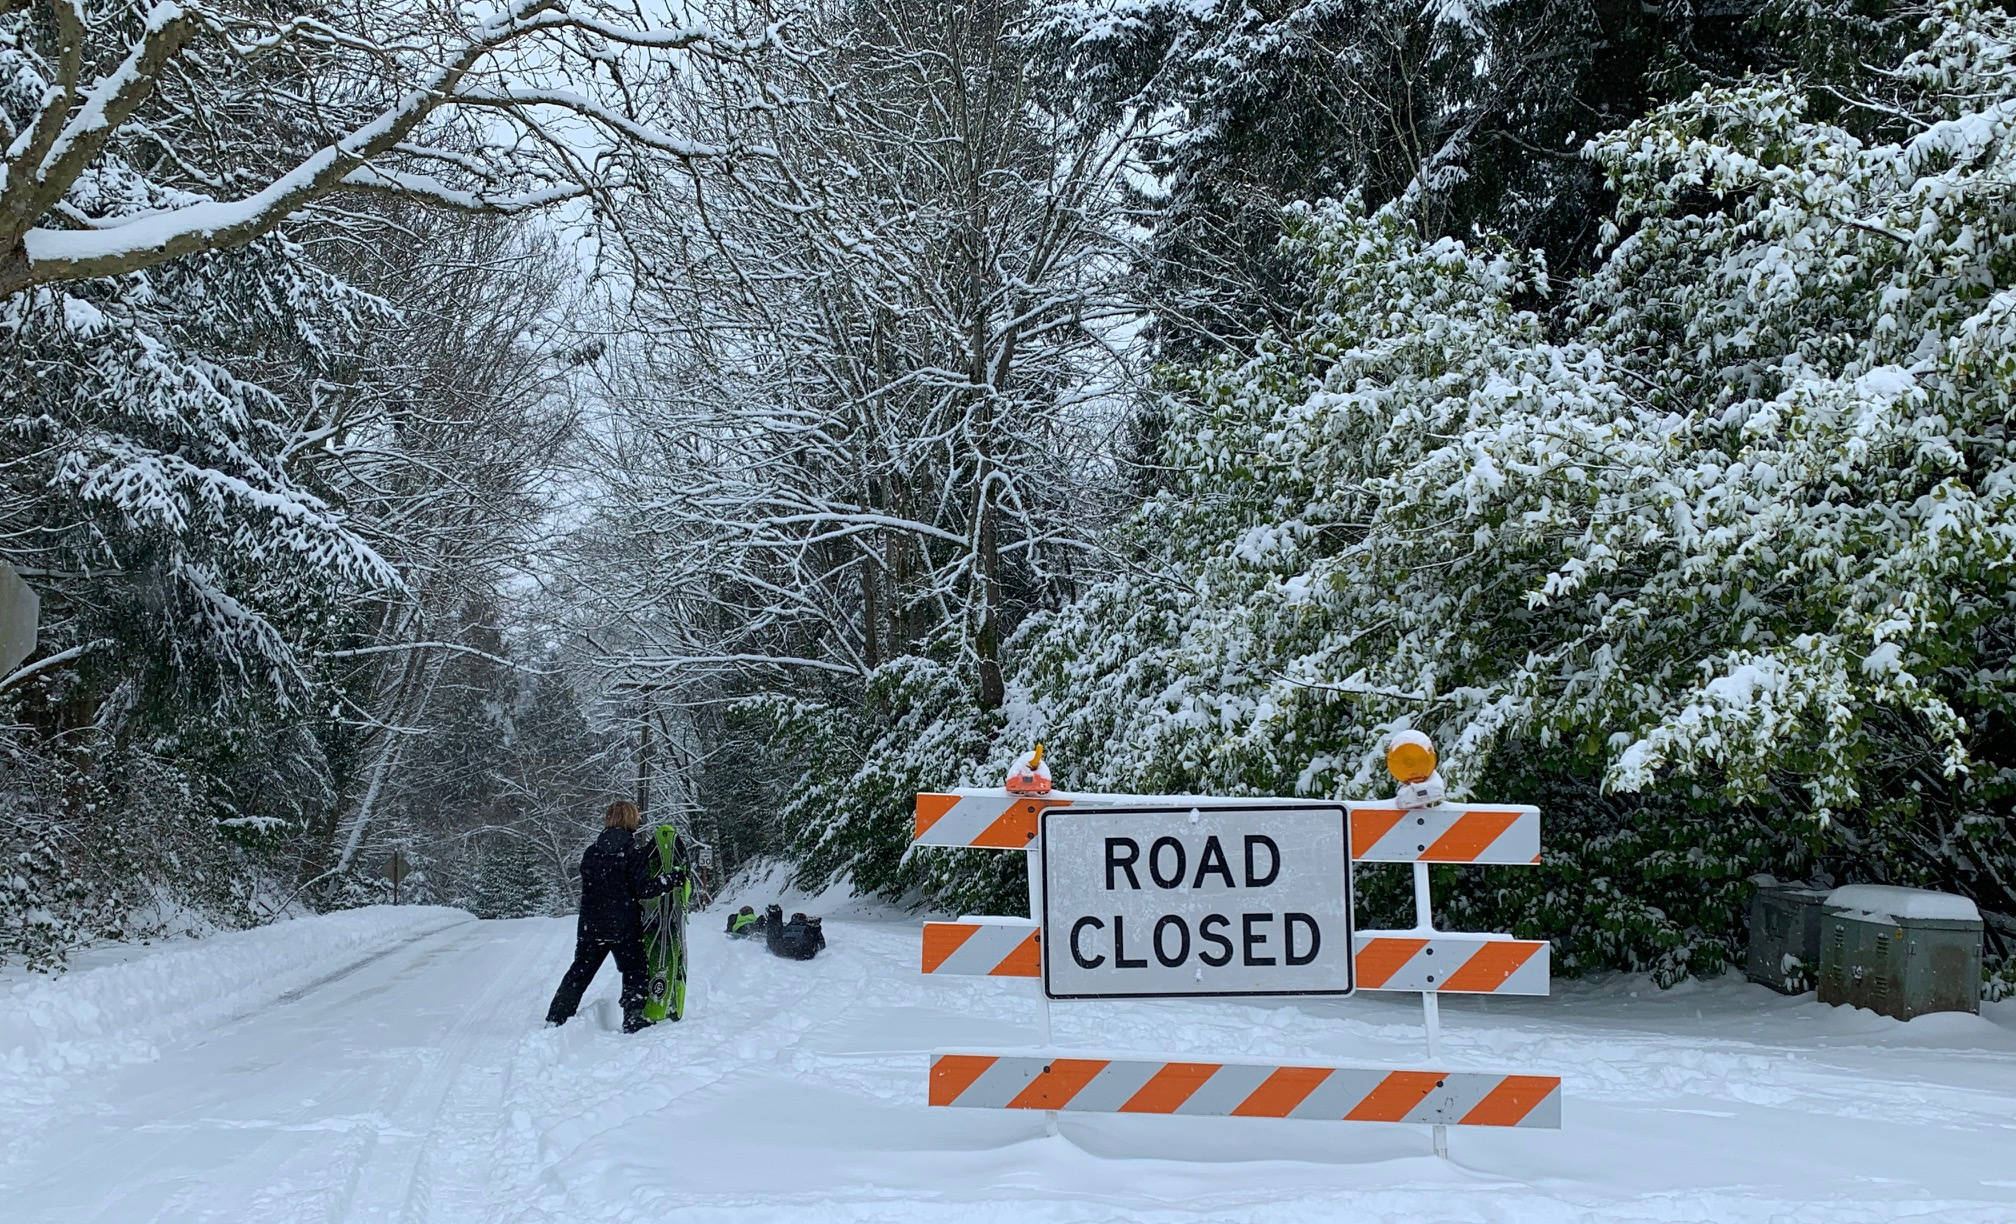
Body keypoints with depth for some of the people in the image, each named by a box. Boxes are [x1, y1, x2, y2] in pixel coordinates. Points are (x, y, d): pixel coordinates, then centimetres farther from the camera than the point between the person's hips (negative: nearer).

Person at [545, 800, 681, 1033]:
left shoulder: (591, 853, 4)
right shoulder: (634, 851, -10)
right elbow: (642, 889, -15)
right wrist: (671, 881, -4)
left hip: (590, 926, 5)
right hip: (625, 927, -5)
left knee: (579, 972, 15)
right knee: (635, 973, 8)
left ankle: (555, 1020, 17)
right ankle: (634, 1021, 1)